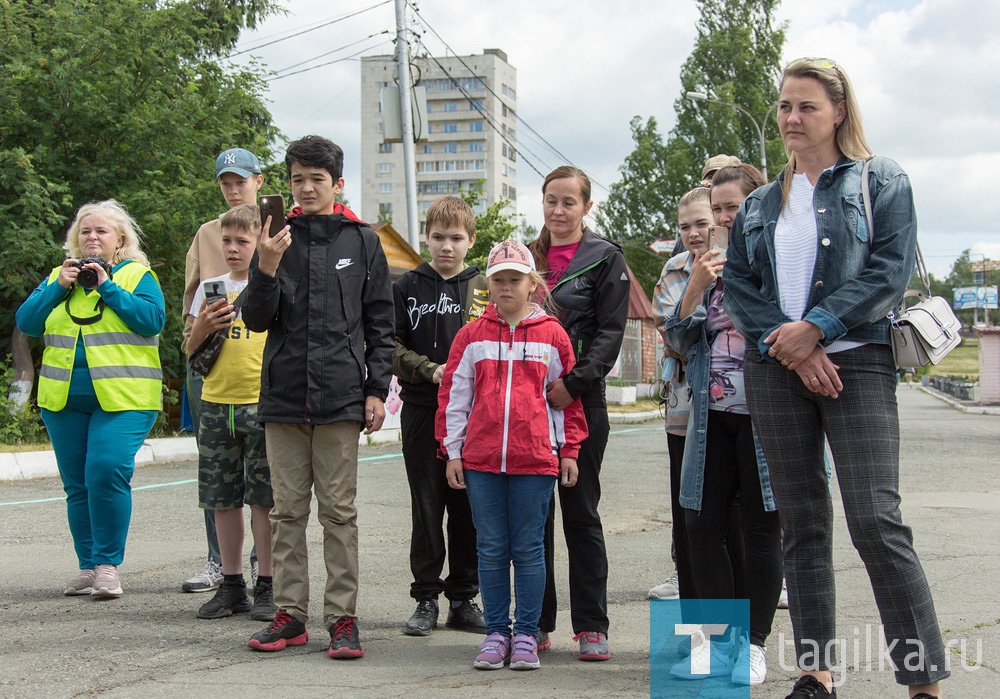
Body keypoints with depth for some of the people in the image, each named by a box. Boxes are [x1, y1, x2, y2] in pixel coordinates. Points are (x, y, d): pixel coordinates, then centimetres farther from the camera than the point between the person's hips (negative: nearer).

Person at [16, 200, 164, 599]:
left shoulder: (137, 275, 5)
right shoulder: (58, 277, 17)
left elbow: (152, 319, -11)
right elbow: (26, 323, 7)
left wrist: (107, 286, -10)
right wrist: (60, 287, -3)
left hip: (122, 400, -4)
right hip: (63, 401, 5)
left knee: (107, 472, -19)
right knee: (77, 485, 6)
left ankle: (107, 565, -10)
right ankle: (88, 567, 15)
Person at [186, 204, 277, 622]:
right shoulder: (210, 288, 13)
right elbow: (190, 351, 15)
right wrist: (202, 329, -6)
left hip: (262, 403, -4)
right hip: (216, 403, 4)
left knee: (264, 499, -2)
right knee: (222, 499, 8)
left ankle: (267, 587, 7)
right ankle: (231, 585, 18)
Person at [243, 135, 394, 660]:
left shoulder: (362, 241, 6)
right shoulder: (278, 239, 8)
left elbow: (379, 322, 7)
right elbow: (256, 320, 4)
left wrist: (376, 389, 1)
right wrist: (266, 271, -13)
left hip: (341, 396, -2)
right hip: (284, 394, 2)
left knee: (339, 510, 0)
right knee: (287, 510, 6)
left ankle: (342, 617, 5)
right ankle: (290, 615, 13)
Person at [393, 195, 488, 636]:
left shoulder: (484, 290, 7)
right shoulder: (407, 288, 6)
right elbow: (391, 348, 2)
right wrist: (431, 371, -11)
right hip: (422, 412, 0)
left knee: (468, 508, 3)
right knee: (427, 507, 3)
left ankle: (463, 599, 13)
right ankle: (426, 599, 11)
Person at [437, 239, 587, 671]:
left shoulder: (551, 335, 4)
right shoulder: (472, 336, 7)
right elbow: (453, 395, 9)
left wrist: (569, 450, 6)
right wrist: (452, 451, 6)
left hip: (535, 459, -2)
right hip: (481, 460, 2)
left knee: (528, 550, 3)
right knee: (490, 550, 7)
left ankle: (526, 635, 12)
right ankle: (496, 633, 15)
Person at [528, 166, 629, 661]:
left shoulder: (605, 258, 2)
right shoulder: (527, 257, 15)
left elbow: (610, 331, -6)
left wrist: (574, 383, -18)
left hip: (580, 400, -4)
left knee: (580, 510, -1)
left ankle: (591, 625, 6)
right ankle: (537, 623, 12)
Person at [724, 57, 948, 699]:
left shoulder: (880, 182, 4)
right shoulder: (761, 204, 16)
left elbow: (892, 270, -7)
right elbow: (739, 283, 8)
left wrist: (814, 329, -14)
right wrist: (787, 345, -9)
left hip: (857, 363, -4)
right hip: (775, 370, 5)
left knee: (876, 521, -12)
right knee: (803, 522, 6)